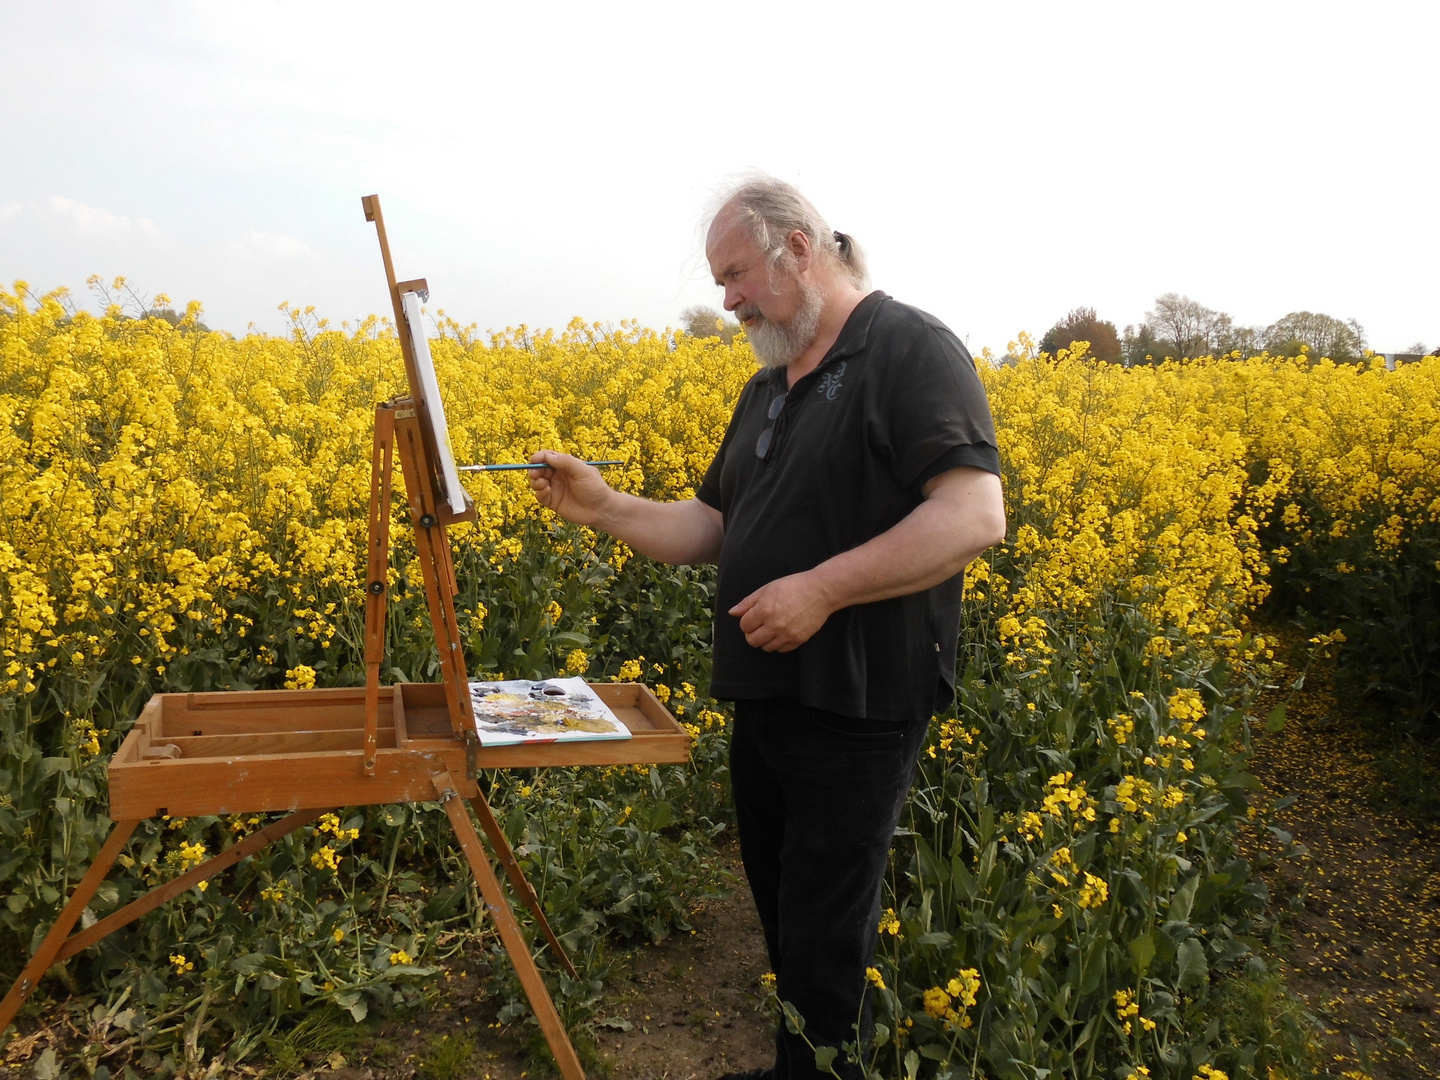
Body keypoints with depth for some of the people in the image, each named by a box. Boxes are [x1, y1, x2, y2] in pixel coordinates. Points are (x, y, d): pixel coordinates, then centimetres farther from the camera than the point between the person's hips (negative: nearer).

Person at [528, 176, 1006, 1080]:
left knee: (823, 943, 2)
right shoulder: (767, 390, 16)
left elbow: (976, 517, -23)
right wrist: (604, 508, 2)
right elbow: (710, 531, 17)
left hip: (857, 710, -8)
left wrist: (822, 588, -25)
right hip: (765, 698, 9)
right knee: (782, 915, 20)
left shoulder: (910, 351, -12)